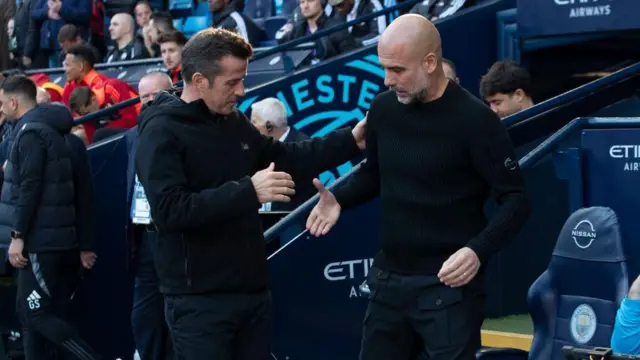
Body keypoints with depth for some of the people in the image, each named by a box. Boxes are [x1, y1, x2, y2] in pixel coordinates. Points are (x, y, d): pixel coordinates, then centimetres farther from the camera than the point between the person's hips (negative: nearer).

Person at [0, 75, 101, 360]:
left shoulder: (30, 132, -9)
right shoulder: (61, 134, 17)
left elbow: (28, 189, -19)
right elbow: (83, 195, 16)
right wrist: (85, 244, 16)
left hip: (40, 241, -9)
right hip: (62, 241, 9)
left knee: (36, 314, -6)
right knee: (29, 310, 13)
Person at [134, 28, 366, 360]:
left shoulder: (234, 121, 10)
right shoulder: (161, 131, -14)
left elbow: (283, 158, 22)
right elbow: (168, 210, -26)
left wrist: (350, 141, 13)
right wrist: (248, 191, -29)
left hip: (252, 290, 8)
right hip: (199, 300, -8)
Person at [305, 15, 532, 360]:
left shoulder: (474, 120, -15)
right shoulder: (383, 108, 2)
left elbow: (516, 200, -11)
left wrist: (478, 251, -26)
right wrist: (339, 199, -1)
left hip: (447, 285, -6)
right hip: (388, 277, 6)